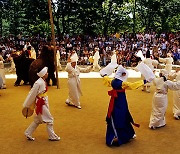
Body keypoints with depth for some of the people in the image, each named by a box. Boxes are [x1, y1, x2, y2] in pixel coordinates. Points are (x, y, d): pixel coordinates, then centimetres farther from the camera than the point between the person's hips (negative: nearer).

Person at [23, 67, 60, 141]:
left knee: (38, 120, 19)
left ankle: (28, 133, 31)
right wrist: (27, 105, -10)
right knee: (49, 119, 2)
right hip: (41, 104, -9)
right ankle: (52, 136, 17)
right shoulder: (38, 83, -24)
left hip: (44, 103, 9)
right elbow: (32, 94, -18)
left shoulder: (43, 81, 3)